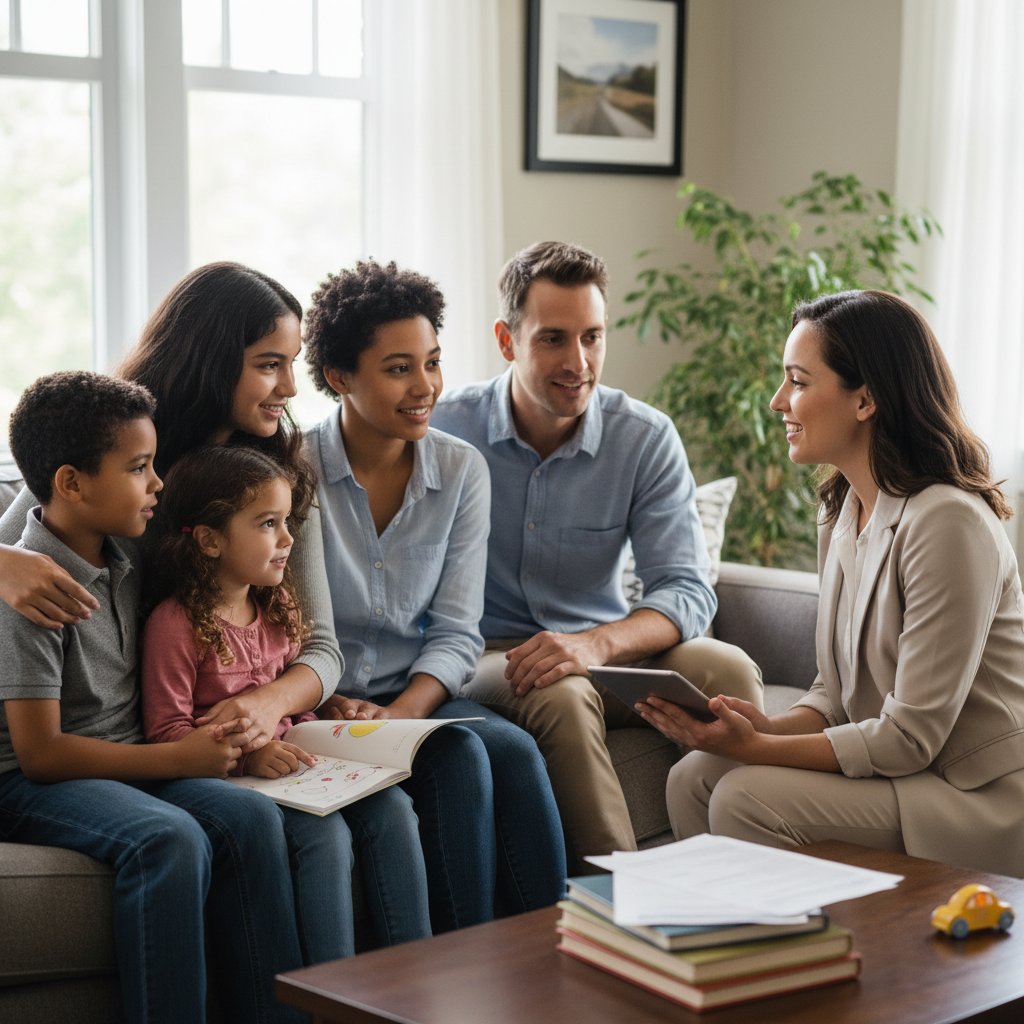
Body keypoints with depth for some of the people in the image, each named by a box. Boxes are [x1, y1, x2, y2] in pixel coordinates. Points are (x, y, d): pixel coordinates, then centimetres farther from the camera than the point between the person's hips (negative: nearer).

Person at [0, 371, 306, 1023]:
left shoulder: (124, 568, 10)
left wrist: (209, 732, 2)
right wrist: (180, 757, -16)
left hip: (127, 765, 7)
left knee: (251, 816, -19)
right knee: (170, 839, -33)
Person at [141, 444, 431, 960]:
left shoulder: (278, 606, 14)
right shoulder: (176, 623, -12)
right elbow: (168, 731, -14)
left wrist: (310, 748, 4)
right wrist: (247, 755, -24)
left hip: (289, 764, 7)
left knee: (390, 807, -15)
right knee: (325, 831, -29)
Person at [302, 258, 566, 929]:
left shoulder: (462, 471, 4)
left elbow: (456, 631, 2)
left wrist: (402, 712, -15)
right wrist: (324, 707, -24)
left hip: (420, 700, 4)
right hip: (319, 709, -3)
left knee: (515, 750, -27)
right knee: (460, 755, -29)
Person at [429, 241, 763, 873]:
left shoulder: (646, 438, -4)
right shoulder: (446, 432, -9)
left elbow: (686, 591, -11)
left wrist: (597, 642, -31)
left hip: (608, 653, 3)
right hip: (484, 656, -2)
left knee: (728, 670, -24)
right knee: (561, 695, -35)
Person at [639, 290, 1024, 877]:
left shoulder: (947, 523, -21)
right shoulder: (844, 509, 8)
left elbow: (908, 738, -21)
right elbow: (837, 694, 11)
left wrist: (754, 749, -21)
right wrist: (767, 728, -9)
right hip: (895, 771, 8)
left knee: (747, 798, -22)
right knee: (695, 777, -6)